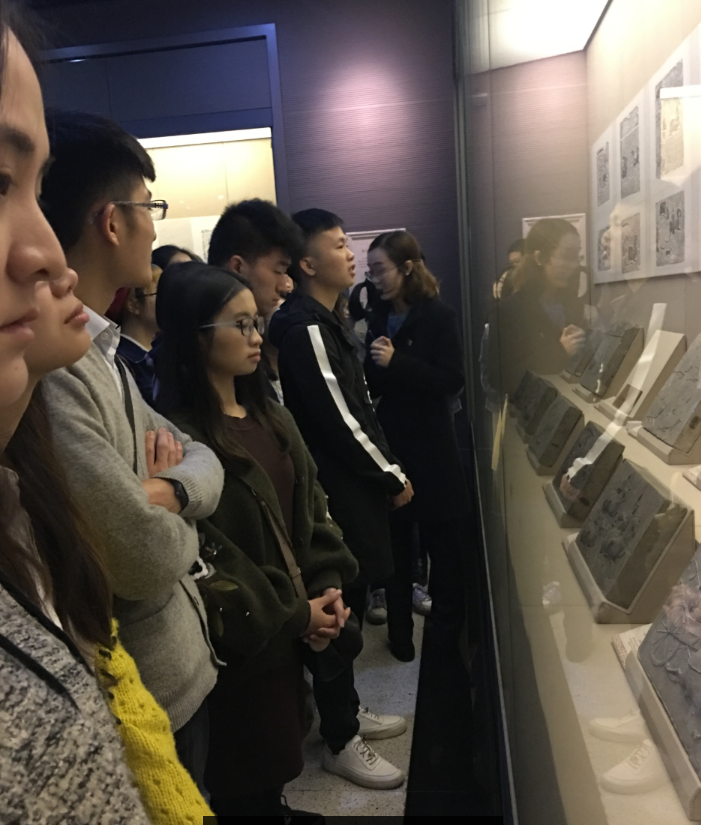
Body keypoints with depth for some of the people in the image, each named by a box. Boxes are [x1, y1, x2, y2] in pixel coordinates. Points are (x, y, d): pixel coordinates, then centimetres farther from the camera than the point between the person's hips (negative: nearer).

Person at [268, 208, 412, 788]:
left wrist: (387, 468, 13)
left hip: (354, 484, 10)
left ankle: (348, 711, 36)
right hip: (337, 494, -10)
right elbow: (338, 421, -19)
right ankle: (340, 741, 19)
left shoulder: (327, 320, 14)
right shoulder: (304, 328, -17)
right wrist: (392, 477, -8)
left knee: (351, 604, 19)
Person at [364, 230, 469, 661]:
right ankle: (399, 631, 25)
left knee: (443, 544, 9)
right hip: (388, 445, 4)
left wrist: (396, 362, -20)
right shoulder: (377, 319, 7)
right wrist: (369, 363, -10)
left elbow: (453, 381, -15)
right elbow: (369, 383, 11)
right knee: (394, 543, 9)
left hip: (431, 451, -3)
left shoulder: (439, 317, -6)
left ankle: (448, 629, 28)